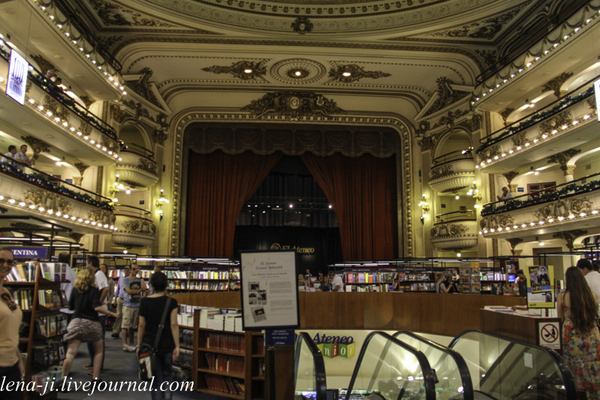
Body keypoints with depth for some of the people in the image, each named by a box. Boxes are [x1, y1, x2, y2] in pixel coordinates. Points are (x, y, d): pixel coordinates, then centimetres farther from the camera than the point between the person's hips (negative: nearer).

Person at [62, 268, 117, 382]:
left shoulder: (75, 290, 6)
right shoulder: (94, 290, -6)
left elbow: (71, 306, 14)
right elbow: (97, 307, -18)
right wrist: (111, 313, -11)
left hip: (76, 322, 3)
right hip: (92, 324, -2)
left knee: (71, 353, -2)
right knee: (99, 350, 16)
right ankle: (95, 378, 14)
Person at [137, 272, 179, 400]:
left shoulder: (144, 302, -3)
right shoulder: (171, 302, -8)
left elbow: (141, 325, 0)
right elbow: (174, 325, -12)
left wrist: (139, 345, 8)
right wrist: (177, 346, -8)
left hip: (149, 345, 1)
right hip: (167, 345, -1)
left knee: (155, 379, 10)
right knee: (167, 376, 16)